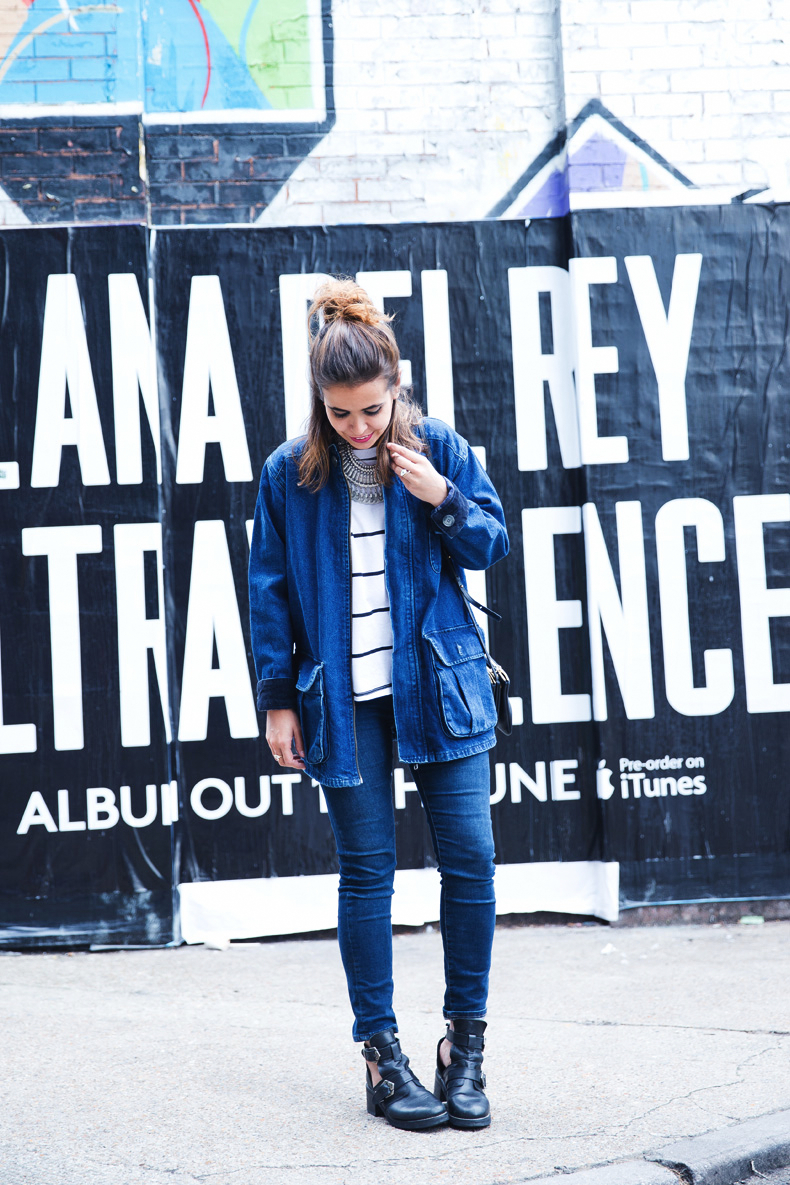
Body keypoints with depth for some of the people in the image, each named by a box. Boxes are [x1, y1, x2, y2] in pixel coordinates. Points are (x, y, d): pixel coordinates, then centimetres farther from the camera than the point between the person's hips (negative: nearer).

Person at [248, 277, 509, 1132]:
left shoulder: (440, 450, 0)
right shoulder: (289, 474, -1)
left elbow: (492, 547, 7)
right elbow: (270, 590, 4)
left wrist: (443, 499, -12)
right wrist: (278, 699, 3)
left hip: (439, 684, 1)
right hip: (343, 698, -1)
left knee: (470, 855, -3)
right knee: (366, 868, 2)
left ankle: (465, 1041, 11)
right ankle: (381, 1054, 11)